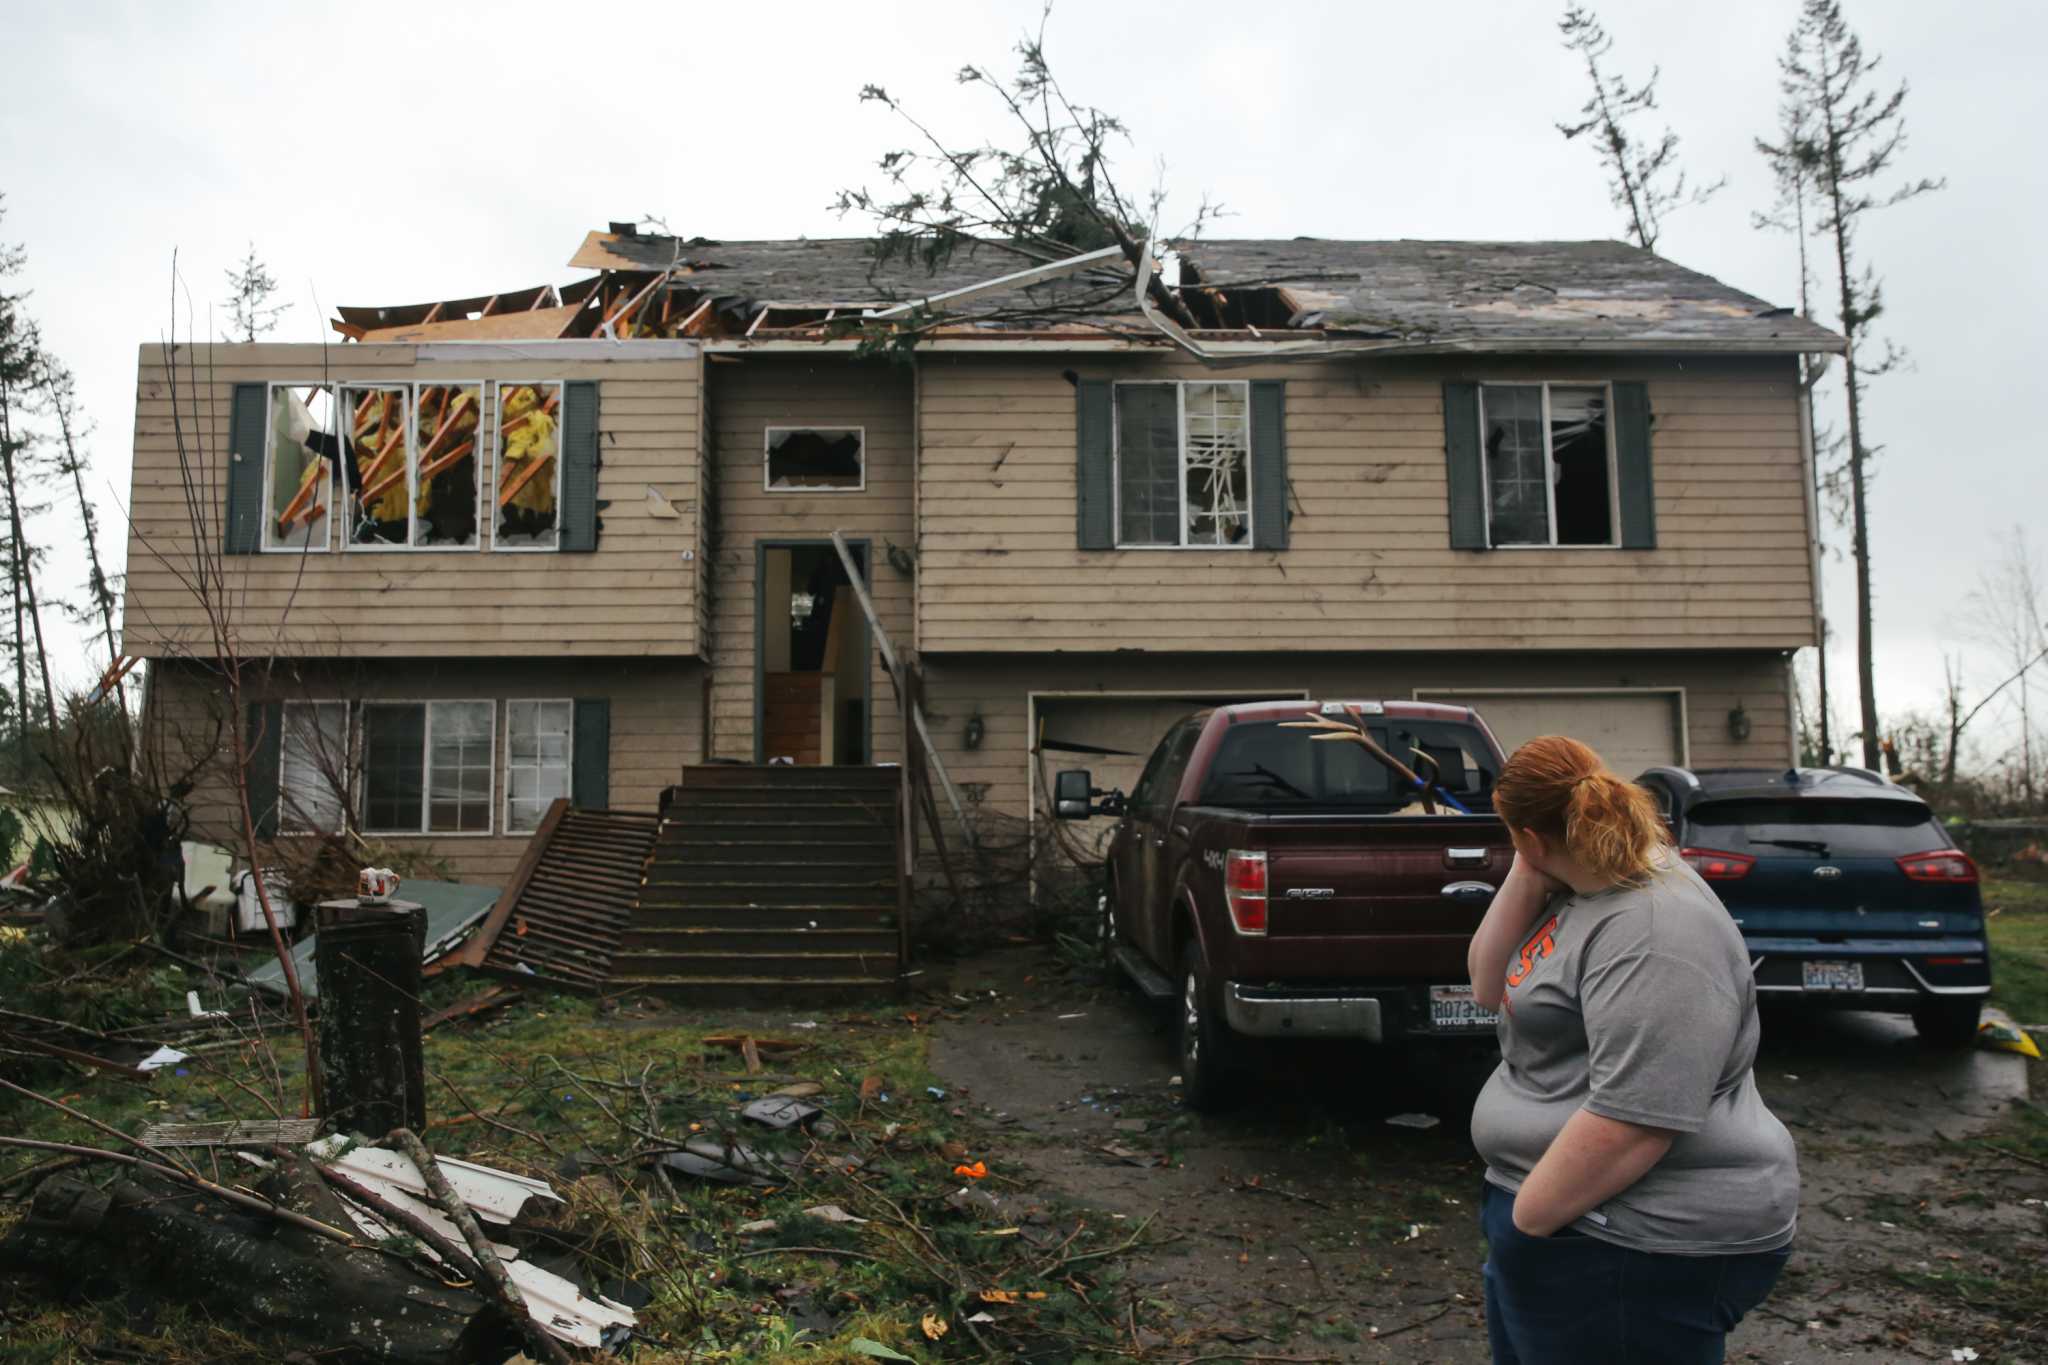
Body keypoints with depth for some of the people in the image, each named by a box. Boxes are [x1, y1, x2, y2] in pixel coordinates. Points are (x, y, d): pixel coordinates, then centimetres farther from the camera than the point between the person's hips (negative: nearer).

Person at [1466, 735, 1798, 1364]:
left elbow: (1635, 1120, -29)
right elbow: (1491, 989, 7)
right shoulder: (1582, 891, 6)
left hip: (1638, 1247, -9)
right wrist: (1525, 878, -5)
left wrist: (1523, 1222, -19)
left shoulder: (1653, 934, -25)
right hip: (1560, 1210, 9)